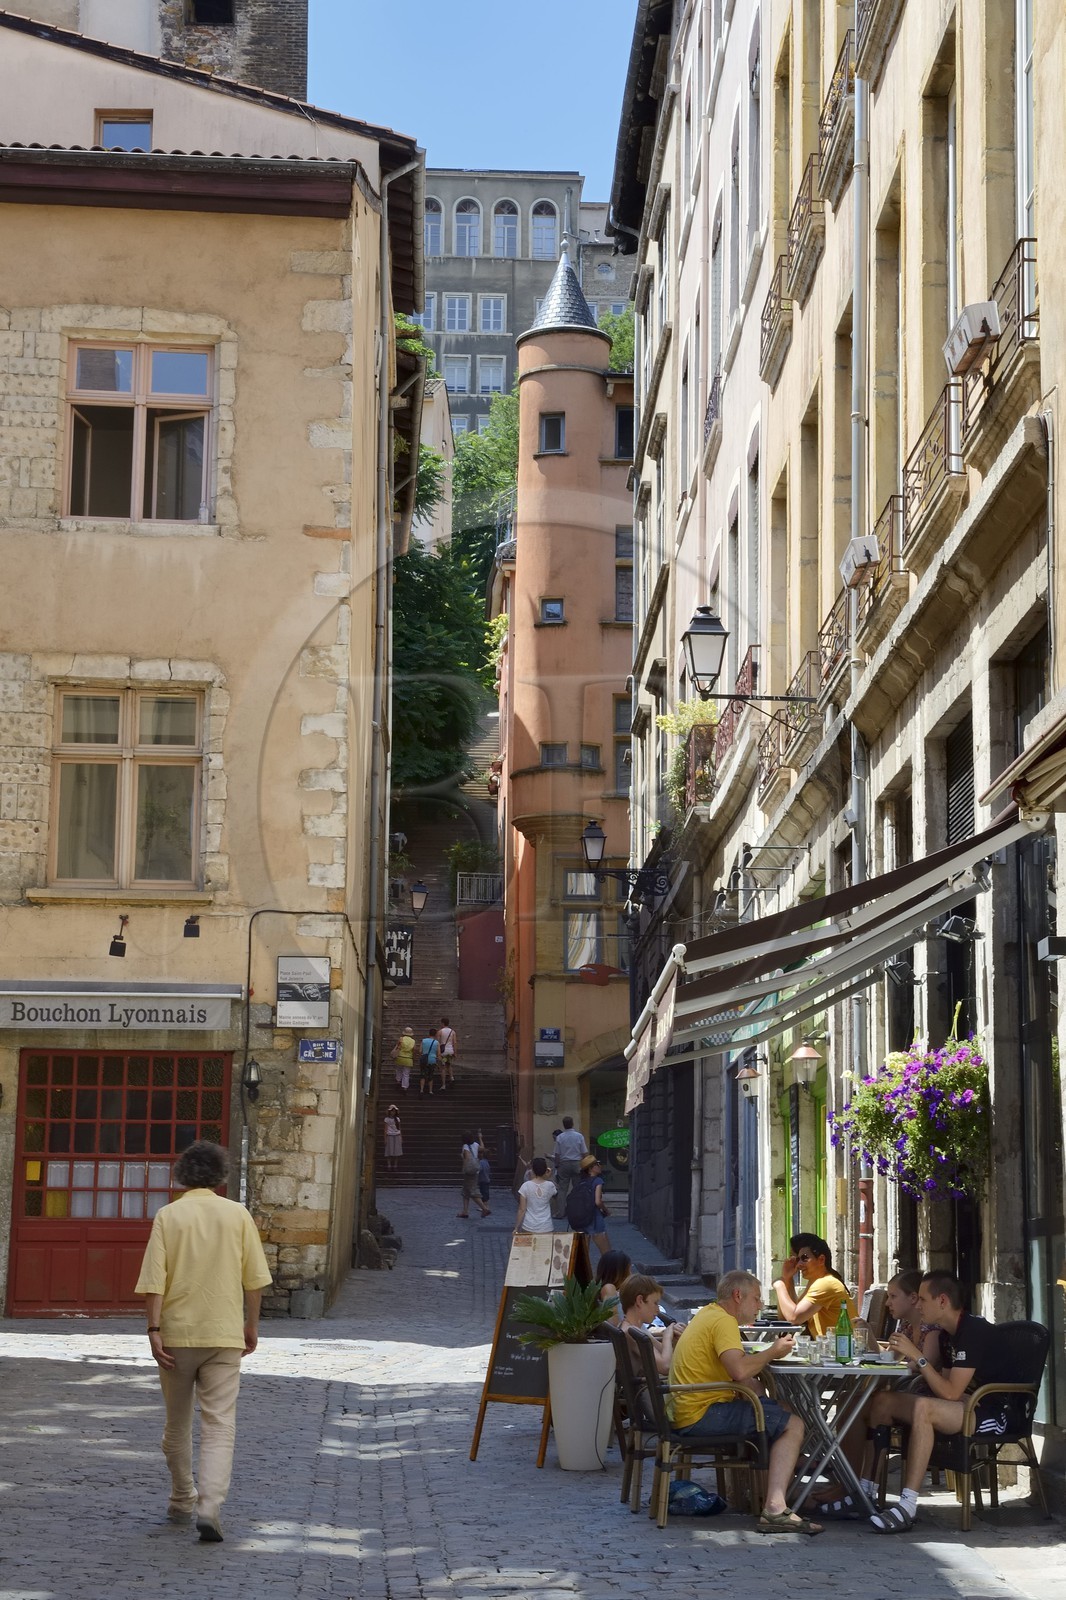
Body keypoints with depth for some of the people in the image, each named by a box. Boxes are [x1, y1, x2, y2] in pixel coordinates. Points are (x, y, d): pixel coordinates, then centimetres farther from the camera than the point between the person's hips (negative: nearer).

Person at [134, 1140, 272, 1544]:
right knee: (219, 1425, -3)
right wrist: (251, 1326, 13)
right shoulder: (237, 1214, 1)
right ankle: (210, 1508, -18)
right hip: (224, 1334, 0)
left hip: (176, 1333, 1)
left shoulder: (168, 1216, -1)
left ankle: (182, 1502, 28)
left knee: (177, 1423, 17)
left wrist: (154, 1330, -7)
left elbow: (154, 1280, -9)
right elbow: (254, 1278, 2)